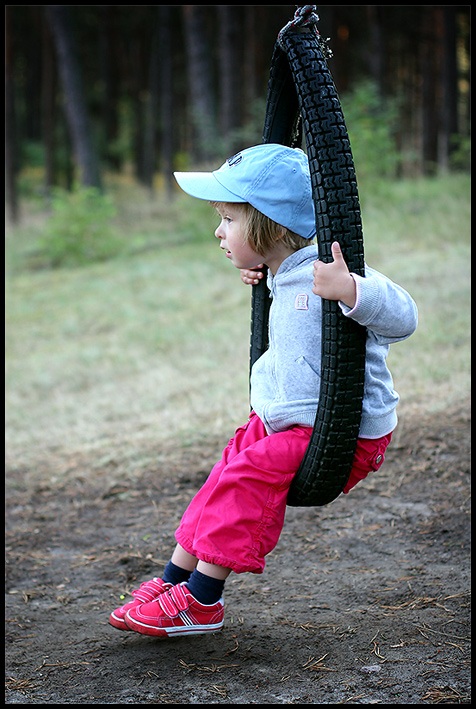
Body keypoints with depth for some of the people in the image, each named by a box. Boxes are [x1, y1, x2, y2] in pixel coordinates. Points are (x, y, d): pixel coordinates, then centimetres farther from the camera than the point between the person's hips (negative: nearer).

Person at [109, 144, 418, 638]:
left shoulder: (327, 272, -22)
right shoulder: (286, 278, 8)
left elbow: (402, 318, -32)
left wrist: (350, 290, -48)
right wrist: (263, 275, 21)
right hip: (286, 422, 10)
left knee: (249, 476, -21)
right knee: (229, 474, 6)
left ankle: (201, 602, -11)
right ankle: (173, 582, 16)